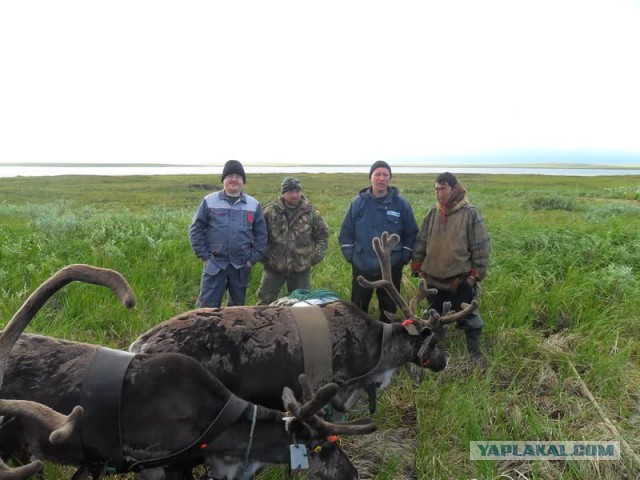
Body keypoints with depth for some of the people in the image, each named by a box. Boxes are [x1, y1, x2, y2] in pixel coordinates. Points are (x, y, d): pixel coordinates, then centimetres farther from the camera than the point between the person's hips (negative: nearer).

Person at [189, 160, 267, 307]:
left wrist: (253, 258, 0)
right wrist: (204, 256, -5)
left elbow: (261, 234, 8)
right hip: (214, 264, -2)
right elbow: (196, 229, 1)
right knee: (207, 307, -2)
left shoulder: (253, 204, 4)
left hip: (241, 266, 2)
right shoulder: (209, 201, -1)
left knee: (238, 306, 15)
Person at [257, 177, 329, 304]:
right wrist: (263, 254, -1)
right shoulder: (270, 211, -5)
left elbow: (322, 235, 8)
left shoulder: (311, 212, -1)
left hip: (301, 269, 1)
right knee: (265, 301, 8)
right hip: (273, 267, -1)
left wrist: (317, 255, -2)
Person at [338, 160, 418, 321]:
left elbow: (411, 234, 3)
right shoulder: (358, 203, -1)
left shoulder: (401, 204, -2)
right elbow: (346, 232, 4)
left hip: (391, 269, 0)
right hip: (361, 268, 1)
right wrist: (350, 256, -3)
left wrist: (403, 258, -2)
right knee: (357, 310, 13)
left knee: (389, 309, 14)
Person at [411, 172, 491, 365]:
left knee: (468, 317, 8)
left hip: (461, 280, -4)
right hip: (434, 279, 5)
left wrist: (475, 274, -10)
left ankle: (475, 352, 26)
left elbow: (481, 246, -9)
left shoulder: (470, 214, -10)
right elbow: (421, 243, 10)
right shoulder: (432, 215, 4)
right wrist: (418, 268, 7)